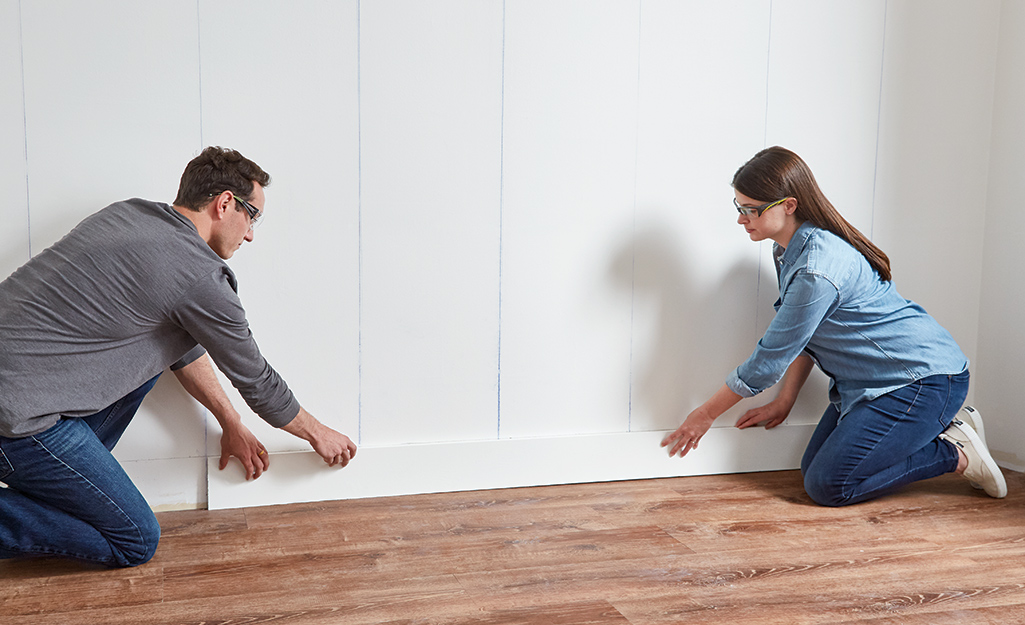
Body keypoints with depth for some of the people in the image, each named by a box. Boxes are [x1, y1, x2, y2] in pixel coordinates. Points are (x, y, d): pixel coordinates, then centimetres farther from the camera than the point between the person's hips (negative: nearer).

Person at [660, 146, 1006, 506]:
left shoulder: (818, 271, -28)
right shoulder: (792, 249, 2)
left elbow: (771, 358, -21)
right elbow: (804, 336, 11)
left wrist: (705, 415, -10)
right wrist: (784, 401, 6)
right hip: (872, 381, 10)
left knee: (827, 486, -14)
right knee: (813, 468, 8)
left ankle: (955, 454, 1)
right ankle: (939, 424, 15)